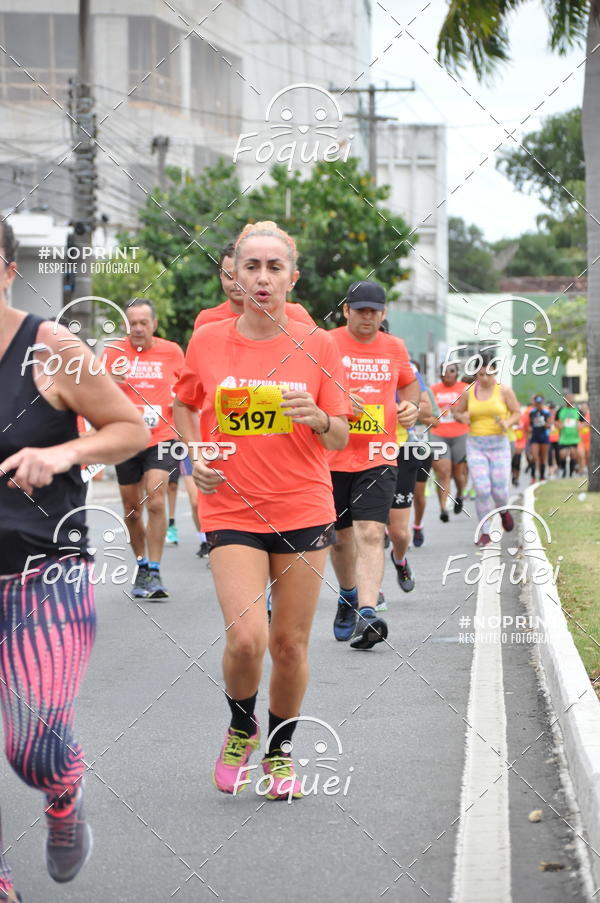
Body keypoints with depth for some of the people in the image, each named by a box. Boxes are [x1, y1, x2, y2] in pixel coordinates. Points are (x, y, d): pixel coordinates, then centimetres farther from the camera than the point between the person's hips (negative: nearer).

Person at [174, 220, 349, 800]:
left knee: (290, 644, 5)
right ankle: (240, 729, 15)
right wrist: (195, 455, 2)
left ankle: (280, 750, 29)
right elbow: (184, 405, 19)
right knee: (246, 638, -16)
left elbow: (338, 438, 3)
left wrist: (317, 418, -19)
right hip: (231, 508, -1)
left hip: (303, 508, 1)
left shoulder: (316, 345, 0)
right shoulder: (207, 342, 0)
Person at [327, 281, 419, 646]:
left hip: (378, 459, 0)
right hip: (333, 456, 0)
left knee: (370, 534, -15)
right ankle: (348, 597, 38)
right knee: (341, 536, 12)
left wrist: (411, 405, 5)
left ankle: (366, 614, -24)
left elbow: (409, 383, 27)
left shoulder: (395, 348, 8)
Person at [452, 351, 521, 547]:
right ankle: (484, 532, 5)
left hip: (499, 445, -1)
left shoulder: (504, 391, -2)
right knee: (482, 490, -9)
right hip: (475, 445, 1)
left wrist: (508, 423, -17)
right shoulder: (469, 392, 4)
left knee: (499, 490, -1)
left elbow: (517, 413, 4)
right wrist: (462, 417, -8)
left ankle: (503, 510, 36)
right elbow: (457, 412, 16)